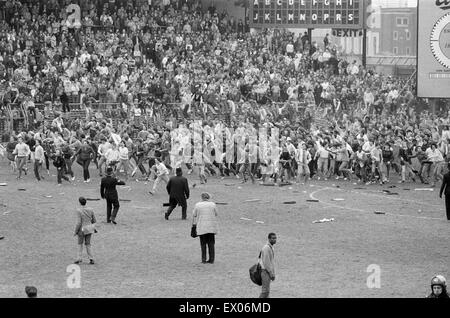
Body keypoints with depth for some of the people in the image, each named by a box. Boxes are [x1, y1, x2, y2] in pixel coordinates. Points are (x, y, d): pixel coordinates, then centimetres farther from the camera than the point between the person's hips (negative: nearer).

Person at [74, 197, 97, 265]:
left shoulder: (79, 211, -17)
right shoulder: (90, 210, -3)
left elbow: (79, 223, -18)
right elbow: (94, 220, 6)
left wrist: (76, 231, -8)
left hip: (82, 229, -4)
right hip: (89, 228, 4)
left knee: (80, 244, 16)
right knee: (88, 244, 15)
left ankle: (80, 258, 12)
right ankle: (91, 259, 7)